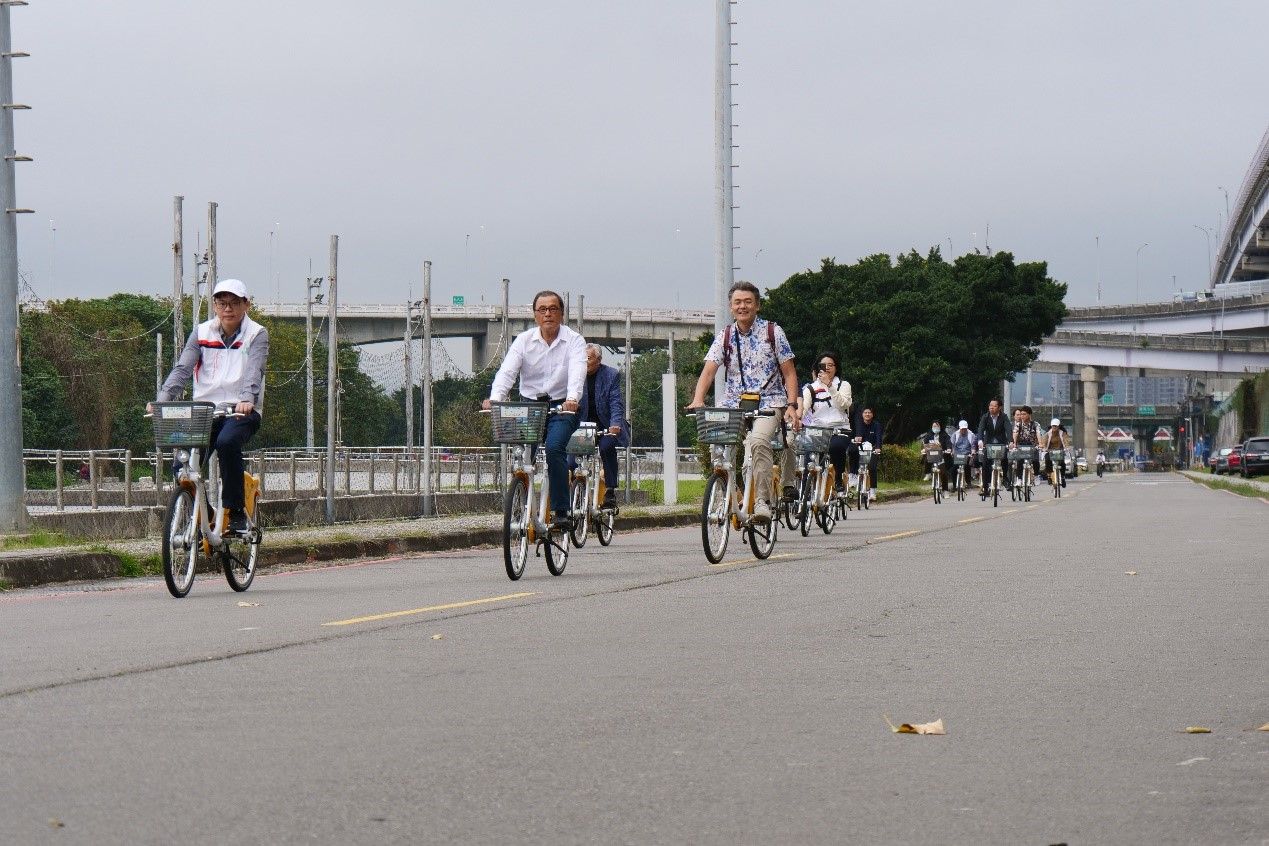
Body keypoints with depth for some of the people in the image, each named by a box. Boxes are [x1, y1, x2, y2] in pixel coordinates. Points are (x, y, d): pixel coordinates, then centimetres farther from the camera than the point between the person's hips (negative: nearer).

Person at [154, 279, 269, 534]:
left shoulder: (257, 334, 2)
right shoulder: (202, 332, 10)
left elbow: (254, 371, -15)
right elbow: (182, 369, 0)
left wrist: (246, 399, -35)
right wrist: (162, 399, -18)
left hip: (241, 410, -3)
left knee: (227, 442, -34)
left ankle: (236, 511, -22)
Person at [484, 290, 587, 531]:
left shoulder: (574, 341, -1)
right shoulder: (524, 341, 5)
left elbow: (577, 372, -17)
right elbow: (507, 371, -8)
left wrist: (572, 399, -38)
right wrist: (495, 398, -27)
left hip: (561, 407, -3)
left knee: (554, 448, -25)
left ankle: (561, 512, -22)